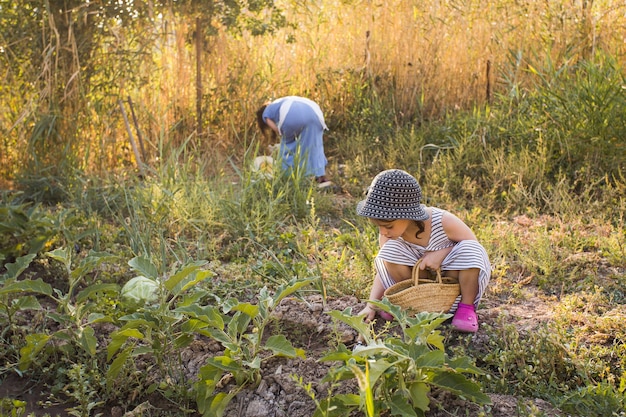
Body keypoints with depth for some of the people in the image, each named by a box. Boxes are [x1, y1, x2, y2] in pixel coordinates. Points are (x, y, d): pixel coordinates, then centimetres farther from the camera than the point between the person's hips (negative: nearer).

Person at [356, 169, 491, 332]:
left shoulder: (444, 221, -30)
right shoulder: (388, 234, -18)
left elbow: (473, 245, -15)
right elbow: (384, 270, -10)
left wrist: (441, 253, -31)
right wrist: (371, 305, -23)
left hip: (453, 278, -2)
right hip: (422, 281, 3)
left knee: (468, 251, -33)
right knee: (390, 251, -23)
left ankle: (467, 307, -12)